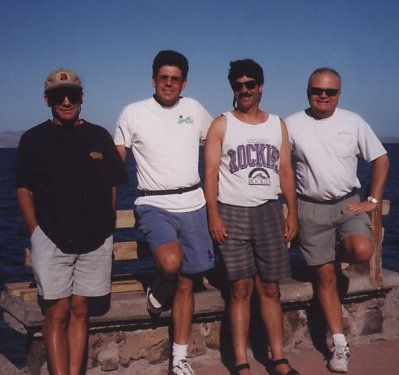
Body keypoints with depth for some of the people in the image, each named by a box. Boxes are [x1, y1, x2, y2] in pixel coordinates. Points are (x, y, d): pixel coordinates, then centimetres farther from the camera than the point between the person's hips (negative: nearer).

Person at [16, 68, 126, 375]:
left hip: (95, 242, 2)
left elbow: (112, 186, 14)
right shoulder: (33, 139, 5)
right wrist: (37, 234, -3)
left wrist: (106, 228, 8)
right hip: (51, 241, -2)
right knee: (57, 312, -3)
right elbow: (24, 190, 5)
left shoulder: (99, 137, 10)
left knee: (79, 311, 6)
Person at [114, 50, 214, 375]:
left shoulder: (194, 109, 8)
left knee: (186, 283, 5)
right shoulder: (133, 114, 1)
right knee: (171, 262, -30)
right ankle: (158, 292, 7)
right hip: (154, 205, -3)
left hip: (192, 203, 3)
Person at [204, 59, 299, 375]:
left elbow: (285, 171, 13)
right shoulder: (221, 125, 4)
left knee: (270, 289, 5)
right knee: (241, 289, -3)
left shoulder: (277, 124, 14)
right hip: (233, 212, -2)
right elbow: (210, 172, -1)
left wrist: (292, 213, 6)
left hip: (269, 211, 3)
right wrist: (213, 216, -10)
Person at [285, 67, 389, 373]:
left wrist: (373, 201, 1)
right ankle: (340, 346, 9)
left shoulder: (353, 122, 4)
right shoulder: (292, 125, 1)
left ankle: (343, 250, 12)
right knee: (325, 277, -1)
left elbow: (381, 160, 9)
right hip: (312, 208, 0)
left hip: (349, 203, 1)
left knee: (363, 252, -27)